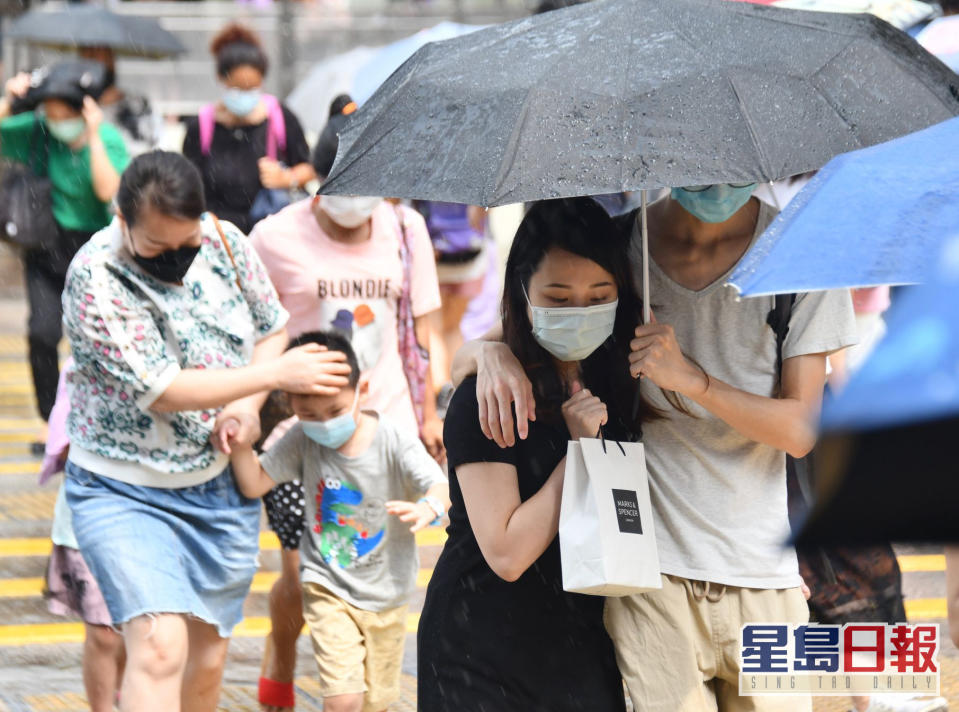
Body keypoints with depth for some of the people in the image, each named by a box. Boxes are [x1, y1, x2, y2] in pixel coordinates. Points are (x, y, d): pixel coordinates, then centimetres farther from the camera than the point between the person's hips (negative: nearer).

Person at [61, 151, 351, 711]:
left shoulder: (224, 241, -4)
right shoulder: (96, 279, -21)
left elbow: (272, 327, 11)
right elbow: (164, 391, -22)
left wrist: (247, 407, -8)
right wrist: (276, 375, -21)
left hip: (222, 487, 5)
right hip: (125, 492, -5)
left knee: (208, 656, 12)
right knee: (160, 646, -21)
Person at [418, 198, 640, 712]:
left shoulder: (613, 385, 5)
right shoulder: (485, 400, -15)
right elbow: (507, 553, -21)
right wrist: (580, 447, -20)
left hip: (581, 644, 6)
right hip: (484, 656, -6)